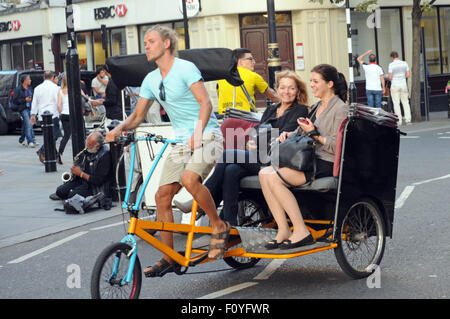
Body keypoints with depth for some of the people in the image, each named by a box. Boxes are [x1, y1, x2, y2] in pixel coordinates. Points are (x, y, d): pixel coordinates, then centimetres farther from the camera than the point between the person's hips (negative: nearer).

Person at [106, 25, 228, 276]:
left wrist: (198, 133, -32)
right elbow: (138, 116, 13)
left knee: (190, 179, -32)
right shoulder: (151, 80, 11)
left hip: (207, 136, -7)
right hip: (182, 141, 7)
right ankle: (168, 258, 9)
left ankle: (220, 227, -10)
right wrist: (120, 129, -7)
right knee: (163, 195, -1)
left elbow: (206, 102, -19)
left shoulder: (185, 68, -10)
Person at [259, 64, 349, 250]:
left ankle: (301, 232, -19)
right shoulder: (316, 107, 21)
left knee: (273, 178, -23)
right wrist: (289, 134, 7)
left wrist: (315, 134, -17)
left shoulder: (340, 109, -7)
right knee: (264, 173, -14)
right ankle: (283, 230, -17)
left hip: (326, 165, -9)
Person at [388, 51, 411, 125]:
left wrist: (389, 77, 10)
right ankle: (408, 119, 5)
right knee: (405, 102, 12)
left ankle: (399, 120, -2)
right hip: (403, 85, 4)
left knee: (396, 103, 1)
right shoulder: (404, 63, 1)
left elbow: (390, 77, -13)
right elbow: (408, 75, 2)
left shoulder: (391, 64, -11)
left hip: (395, 86, -4)